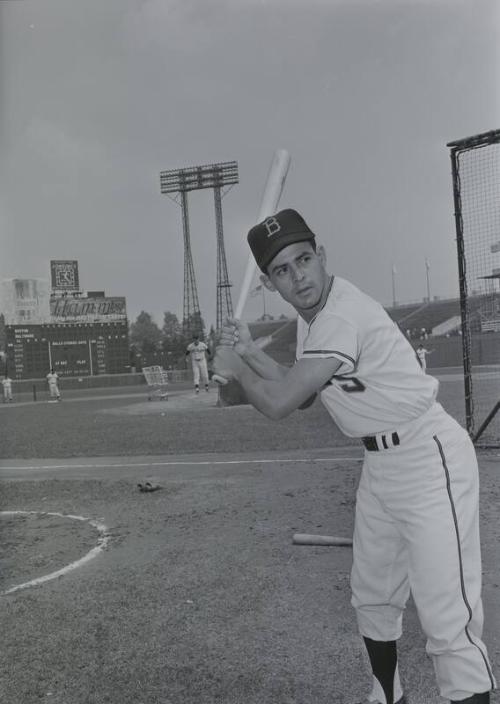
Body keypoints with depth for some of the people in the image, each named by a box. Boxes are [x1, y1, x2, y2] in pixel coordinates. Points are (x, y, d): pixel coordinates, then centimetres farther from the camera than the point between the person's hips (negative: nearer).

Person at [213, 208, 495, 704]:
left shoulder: (341, 317, -24)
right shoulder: (312, 315, 6)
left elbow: (277, 404, -23)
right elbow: (300, 396, 16)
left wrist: (234, 367, -4)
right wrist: (249, 352, 8)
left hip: (429, 458, -9)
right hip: (379, 463, 9)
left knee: (447, 620, -11)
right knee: (372, 597, 19)